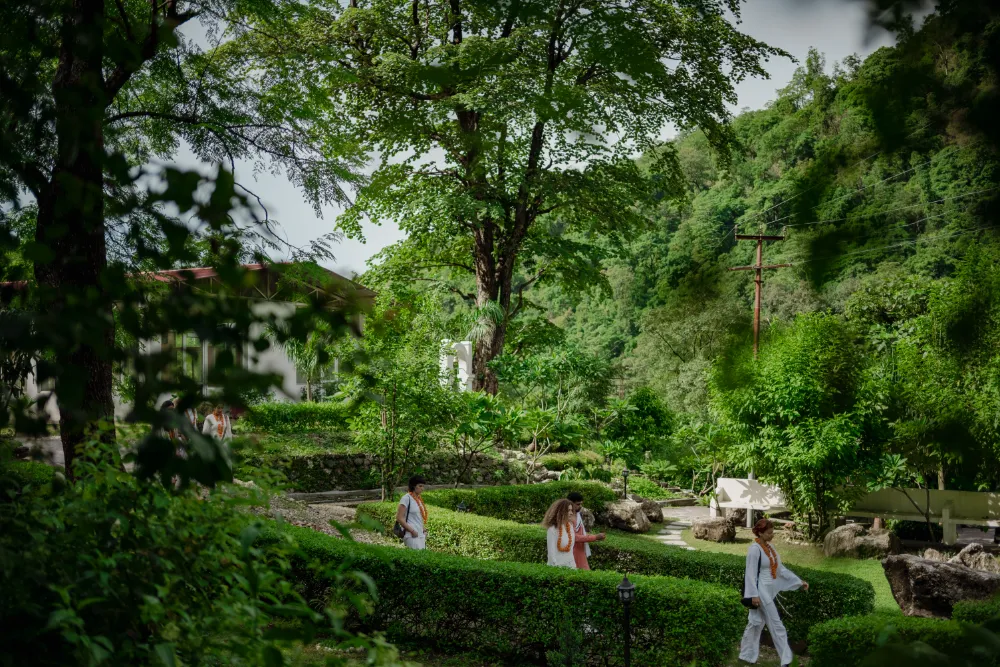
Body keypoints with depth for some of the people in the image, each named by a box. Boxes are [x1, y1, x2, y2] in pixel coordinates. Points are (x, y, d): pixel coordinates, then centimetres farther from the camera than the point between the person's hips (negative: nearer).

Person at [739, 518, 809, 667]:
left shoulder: (769, 547, 9)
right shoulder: (755, 549, -17)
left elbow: (780, 569, 14)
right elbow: (751, 573, -18)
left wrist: (799, 582, 13)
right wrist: (754, 595, -23)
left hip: (770, 591, 8)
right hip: (761, 591, -8)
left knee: (756, 623, 15)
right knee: (776, 625, -2)